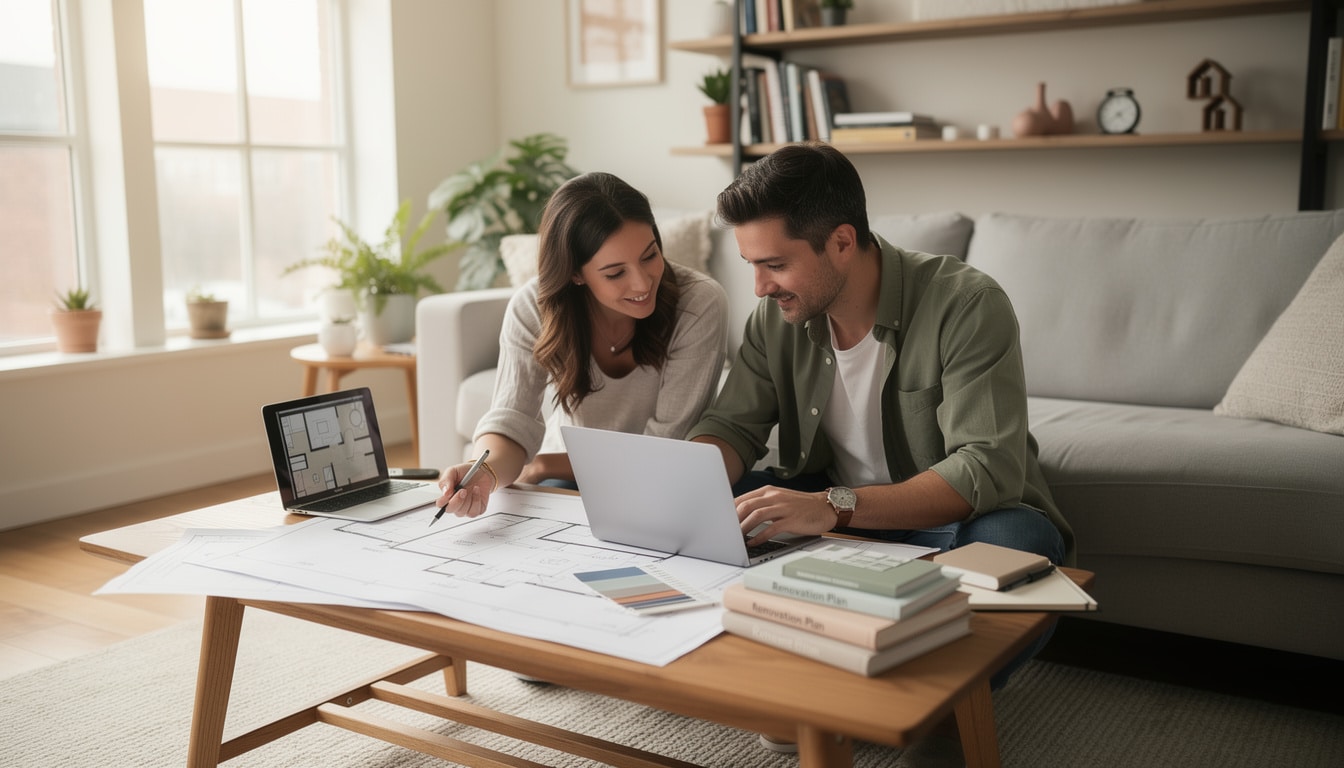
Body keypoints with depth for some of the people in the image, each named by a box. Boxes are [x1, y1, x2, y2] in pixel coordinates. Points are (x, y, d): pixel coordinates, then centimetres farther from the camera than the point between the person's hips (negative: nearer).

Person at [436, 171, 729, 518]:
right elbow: (511, 420, -21)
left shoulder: (700, 305, -24)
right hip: (567, 475, 1)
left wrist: (544, 465, -15)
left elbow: (667, 449, -19)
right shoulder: (532, 309, -16)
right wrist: (486, 471, -45)